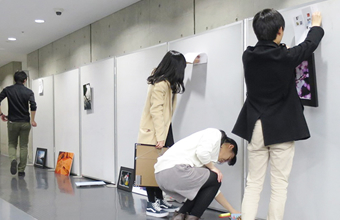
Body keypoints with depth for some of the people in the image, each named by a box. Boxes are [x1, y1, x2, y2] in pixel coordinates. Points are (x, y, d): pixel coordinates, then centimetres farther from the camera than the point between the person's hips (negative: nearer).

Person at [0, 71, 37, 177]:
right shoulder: (29, 92, -2)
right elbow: (33, 106, -16)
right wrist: (32, 120, -8)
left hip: (12, 121, 1)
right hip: (25, 122, 0)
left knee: (12, 144, 15)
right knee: (23, 146, 8)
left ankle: (13, 160, -14)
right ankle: (21, 170, 9)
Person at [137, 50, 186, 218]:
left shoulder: (166, 82, 10)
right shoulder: (160, 84, -19)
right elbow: (156, 111, -23)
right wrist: (160, 137, -25)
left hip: (162, 131, 9)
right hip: (153, 134, -9)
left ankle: (160, 200, 16)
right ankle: (151, 205, 3)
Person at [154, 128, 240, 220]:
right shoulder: (216, 134, 7)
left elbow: (212, 189, 33)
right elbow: (202, 152, -14)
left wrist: (232, 210, 35)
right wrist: (212, 167, 5)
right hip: (175, 170, -10)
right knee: (215, 179, 8)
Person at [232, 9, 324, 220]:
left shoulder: (248, 56, -2)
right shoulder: (286, 57, -12)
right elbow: (310, 45, 8)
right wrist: (316, 24, 27)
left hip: (256, 128, 4)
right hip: (281, 129, -4)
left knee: (253, 184, 8)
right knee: (279, 185, 4)